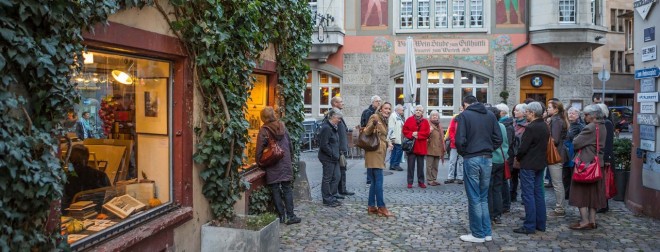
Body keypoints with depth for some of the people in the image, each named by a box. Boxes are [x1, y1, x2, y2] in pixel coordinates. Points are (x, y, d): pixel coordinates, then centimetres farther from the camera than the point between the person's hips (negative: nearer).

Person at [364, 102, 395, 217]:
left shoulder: (384, 121, 19)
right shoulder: (375, 117, -6)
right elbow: (367, 132, -17)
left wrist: (387, 143, 12)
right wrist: (373, 124, -34)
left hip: (380, 153, 9)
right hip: (374, 152, -9)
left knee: (375, 181, 9)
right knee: (379, 180, -9)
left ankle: (371, 207, 13)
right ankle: (381, 207, -6)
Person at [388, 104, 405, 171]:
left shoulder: (399, 116, 20)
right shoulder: (393, 116, -11)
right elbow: (391, 127, -17)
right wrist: (392, 137, -21)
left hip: (399, 138, 10)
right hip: (396, 138, -10)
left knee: (394, 151, 11)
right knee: (399, 150, -11)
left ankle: (392, 165, 15)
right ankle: (396, 165, -3)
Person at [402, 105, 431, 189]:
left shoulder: (425, 121, 7)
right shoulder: (409, 120, 4)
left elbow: (427, 133, -2)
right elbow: (405, 130, 0)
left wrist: (418, 134, -14)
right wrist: (412, 134, -15)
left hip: (421, 146, 1)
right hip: (411, 146, -1)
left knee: (420, 165, 7)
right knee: (411, 165, 1)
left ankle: (421, 182, 16)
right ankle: (410, 182, 7)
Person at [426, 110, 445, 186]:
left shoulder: (440, 126, 18)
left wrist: (443, 149, 19)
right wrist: (429, 132, -30)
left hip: (438, 149, 6)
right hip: (430, 148, -6)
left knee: (436, 166, 10)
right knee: (429, 165, -4)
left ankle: (434, 179, 16)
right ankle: (430, 180, 1)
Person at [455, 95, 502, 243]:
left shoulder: (464, 115, -4)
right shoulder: (491, 115, 9)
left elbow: (460, 140, -12)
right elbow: (498, 138, 5)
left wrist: (463, 153, 5)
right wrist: (488, 150, 14)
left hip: (471, 159, -5)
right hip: (487, 159, 5)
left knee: (474, 198, 3)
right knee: (484, 198, 15)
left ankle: (478, 234, 8)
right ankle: (487, 232, 17)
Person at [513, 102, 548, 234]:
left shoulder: (530, 128, -19)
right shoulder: (545, 126, 8)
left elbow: (523, 148, -20)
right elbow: (545, 145, 14)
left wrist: (518, 158, -3)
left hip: (528, 165, -9)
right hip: (540, 163, 9)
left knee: (528, 195, -3)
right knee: (539, 193, 14)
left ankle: (529, 226, 1)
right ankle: (540, 224, 22)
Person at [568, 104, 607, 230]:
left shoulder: (590, 128, -19)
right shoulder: (602, 127, 10)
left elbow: (575, 143, -18)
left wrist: (576, 138, 1)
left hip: (585, 163, -9)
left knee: (581, 192, -1)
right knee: (593, 192, 13)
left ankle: (584, 221, -1)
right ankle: (592, 220, 18)